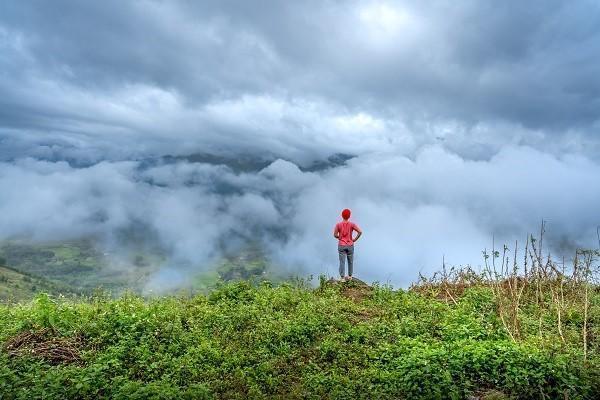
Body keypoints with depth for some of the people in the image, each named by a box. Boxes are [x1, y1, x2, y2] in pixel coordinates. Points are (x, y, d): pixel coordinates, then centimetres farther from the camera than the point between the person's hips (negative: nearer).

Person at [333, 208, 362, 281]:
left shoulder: (338, 224, -7)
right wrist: (355, 239, -3)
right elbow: (360, 232, -15)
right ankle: (350, 276, 25)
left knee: (342, 262, 1)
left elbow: (335, 235, -8)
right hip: (350, 246, 1)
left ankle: (342, 278, 0)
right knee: (350, 261, 15)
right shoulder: (352, 224, -7)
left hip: (341, 246, 0)